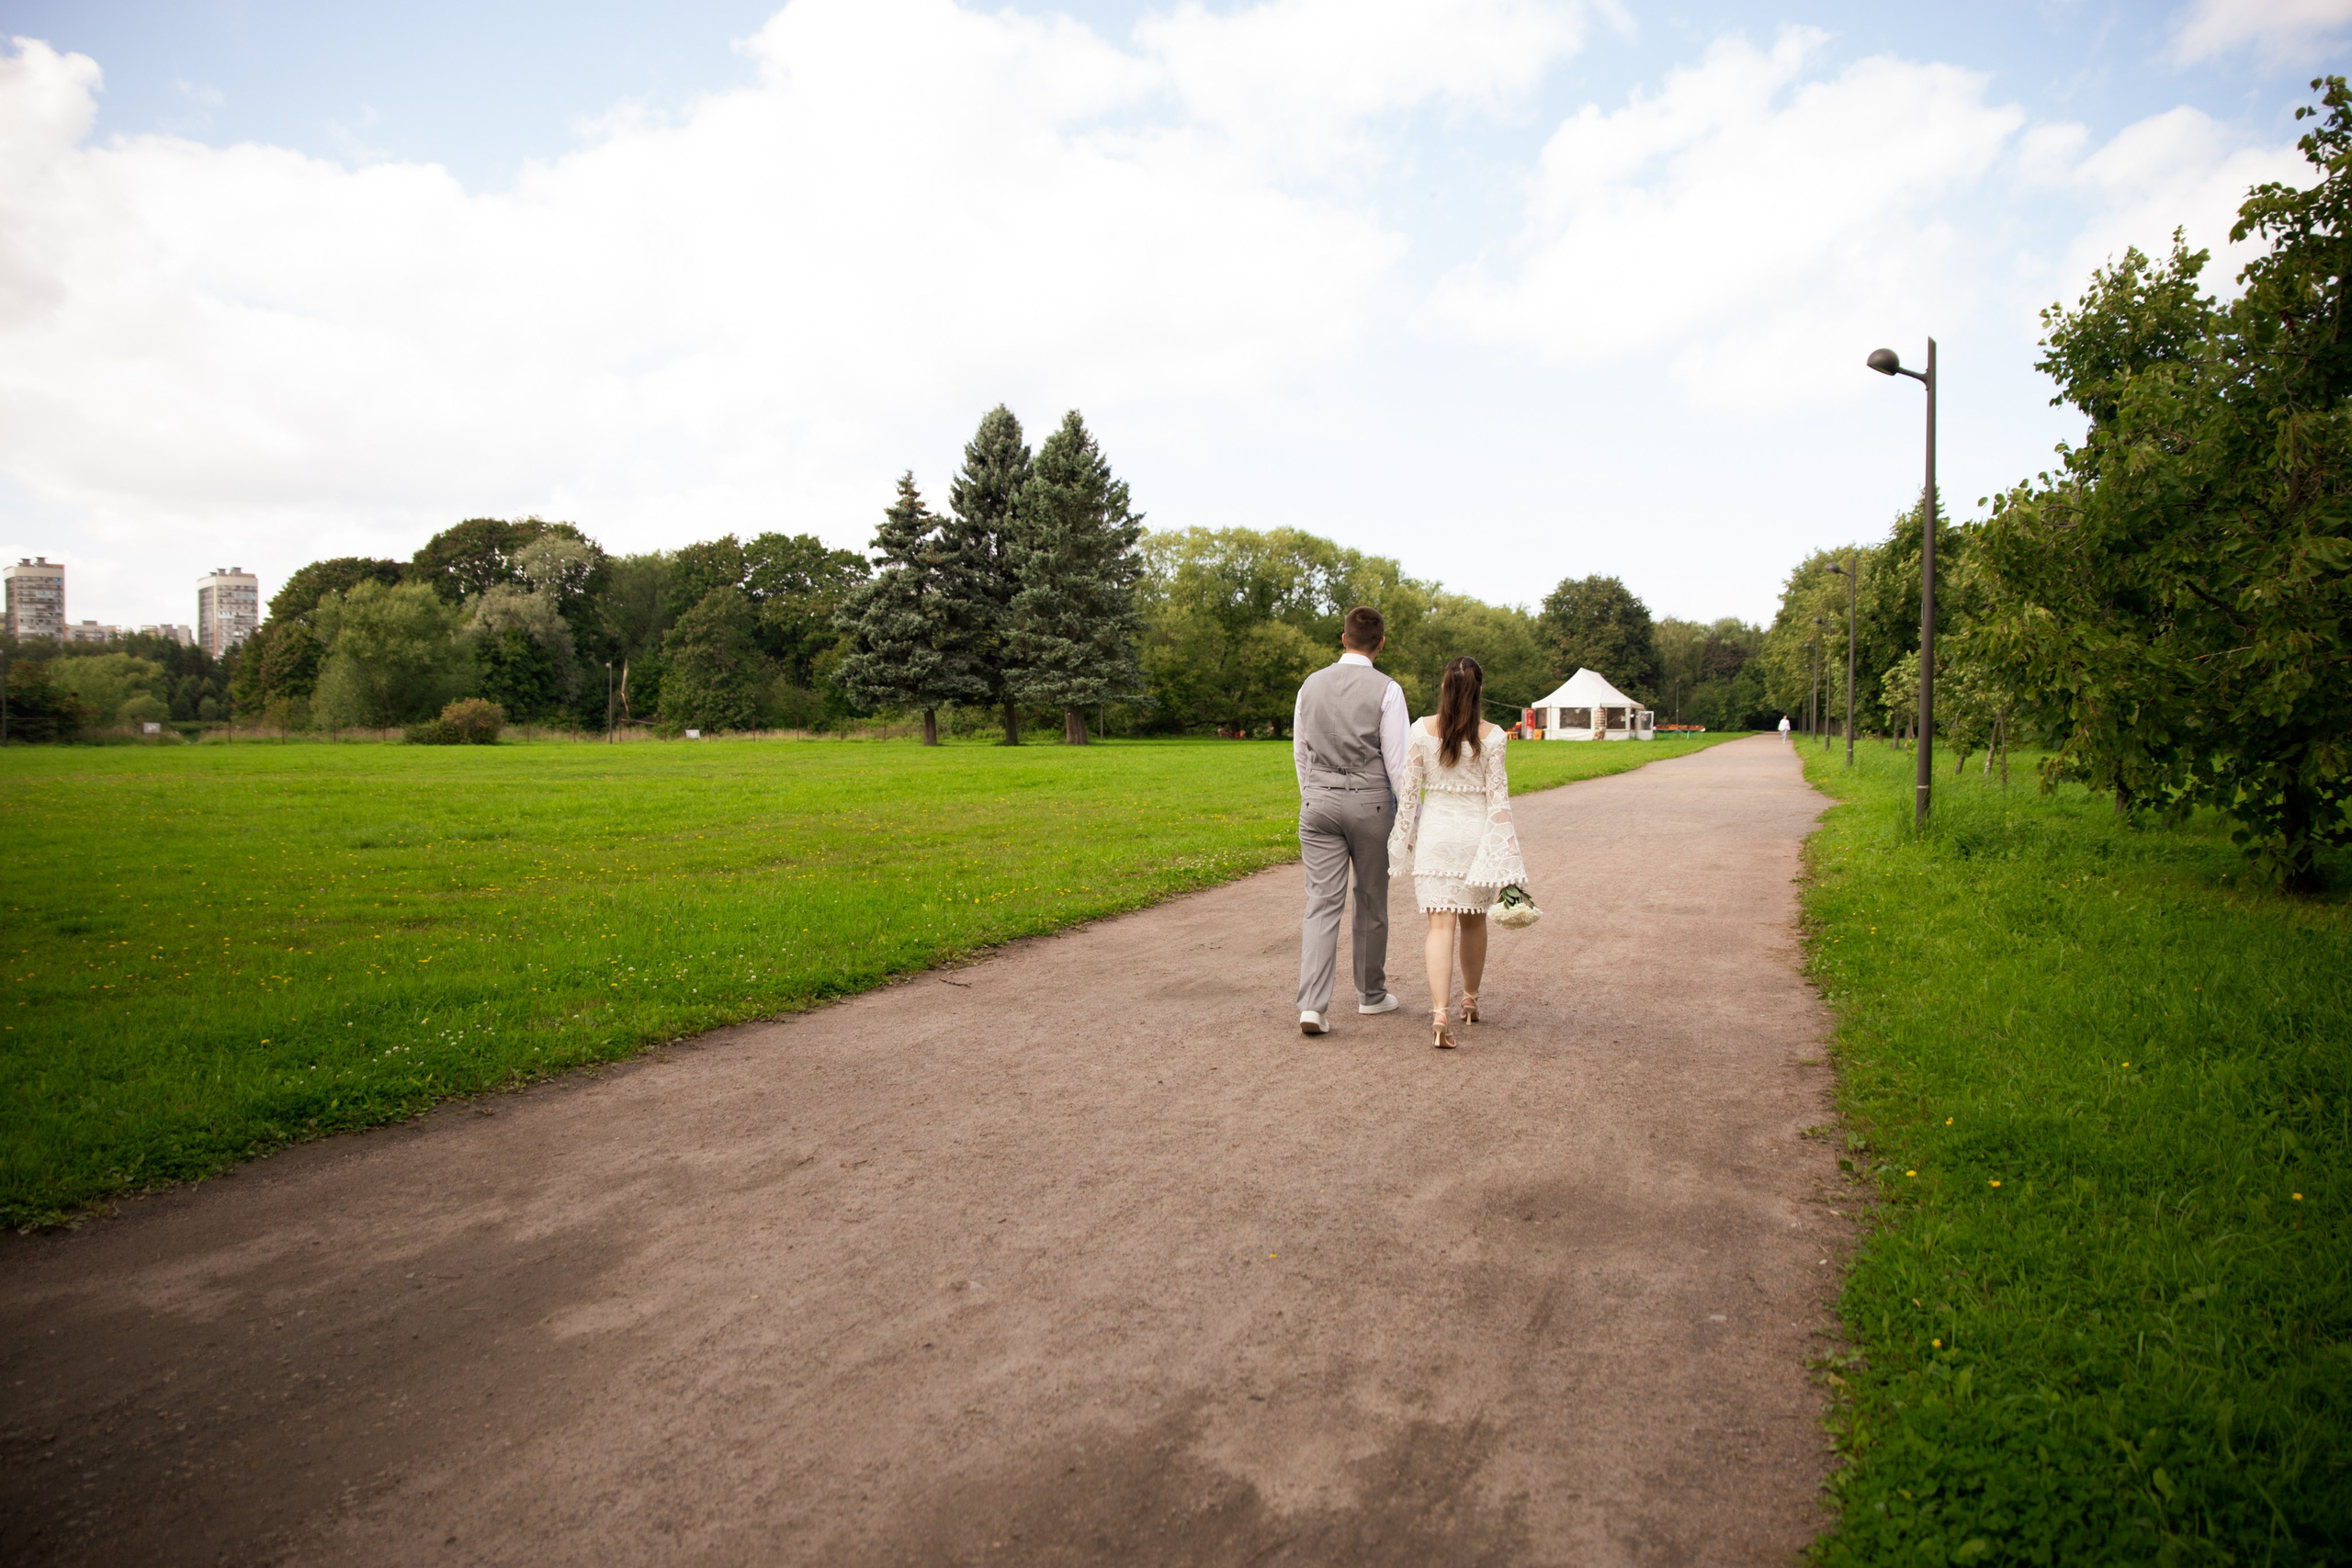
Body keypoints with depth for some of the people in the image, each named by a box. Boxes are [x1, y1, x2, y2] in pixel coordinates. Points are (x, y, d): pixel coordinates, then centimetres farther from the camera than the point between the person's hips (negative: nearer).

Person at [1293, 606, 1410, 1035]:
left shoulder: (1311, 685, 5)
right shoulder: (1386, 690, -8)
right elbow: (1397, 761, -9)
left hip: (1318, 803, 3)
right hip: (1370, 802, -2)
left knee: (1322, 904, 0)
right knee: (1371, 901, 13)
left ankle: (1312, 1005, -12)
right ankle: (1371, 994, 28)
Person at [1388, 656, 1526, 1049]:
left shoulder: (1422, 730, -3)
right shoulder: (1491, 736, -5)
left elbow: (1408, 788, -2)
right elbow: (1497, 796, -5)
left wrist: (1404, 838, 8)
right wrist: (1507, 853, -1)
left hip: (1435, 831, 0)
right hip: (1476, 833, 1)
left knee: (1441, 925, -3)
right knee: (1473, 920, 19)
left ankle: (1440, 1014, -18)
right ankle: (1470, 1000, 36)